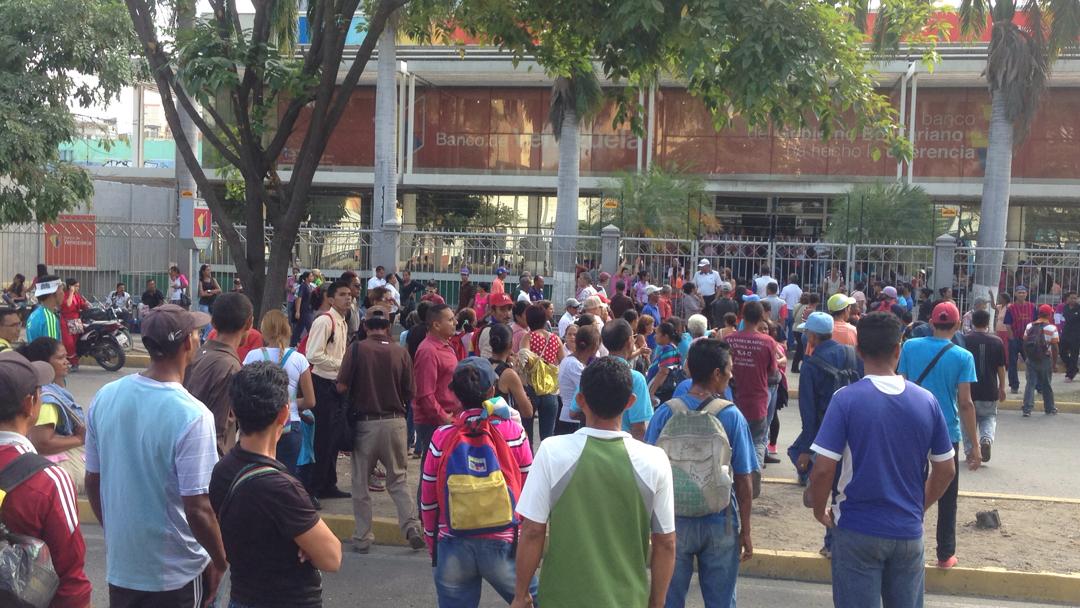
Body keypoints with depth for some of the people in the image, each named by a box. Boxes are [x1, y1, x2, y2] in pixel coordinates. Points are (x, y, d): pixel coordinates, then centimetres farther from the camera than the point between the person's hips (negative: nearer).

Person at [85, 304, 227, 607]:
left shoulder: (105, 397, -6)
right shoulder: (192, 416, -24)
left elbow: (93, 482, 4)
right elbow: (197, 510, -23)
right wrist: (221, 562, -7)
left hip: (120, 567, 5)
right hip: (176, 575, -5)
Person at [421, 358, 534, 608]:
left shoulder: (442, 438, -4)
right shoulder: (512, 432, -7)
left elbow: (428, 501, 1)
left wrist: (433, 546, 16)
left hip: (453, 549, 2)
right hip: (503, 545, -1)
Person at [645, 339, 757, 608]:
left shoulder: (666, 412, -8)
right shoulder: (732, 416, -10)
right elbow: (744, 481, -6)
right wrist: (745, 532, 4)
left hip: (674, 520, 1)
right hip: (720, 524, -1)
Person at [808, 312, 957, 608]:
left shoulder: (846, 399, -14)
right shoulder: (926, 400, -3)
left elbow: (823, 469, -17)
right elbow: (946, 470, 4)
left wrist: (820, 511, 1)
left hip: (858, 531, -3)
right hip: (908, 531, 3)